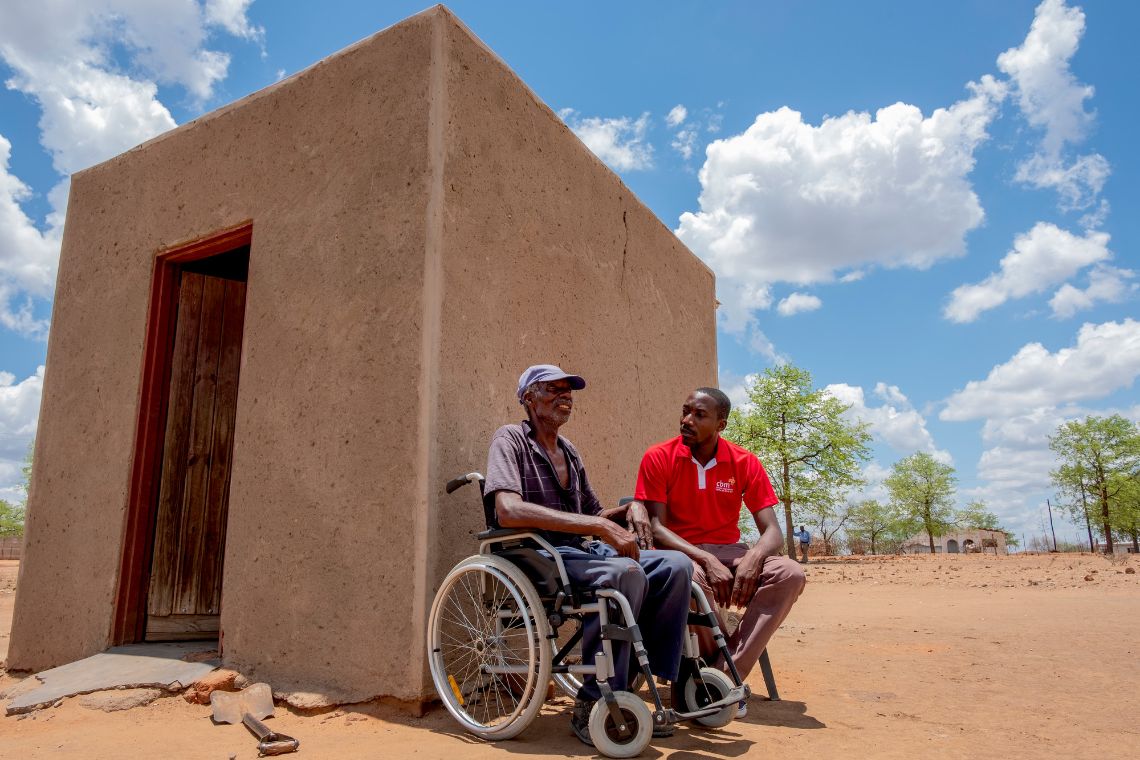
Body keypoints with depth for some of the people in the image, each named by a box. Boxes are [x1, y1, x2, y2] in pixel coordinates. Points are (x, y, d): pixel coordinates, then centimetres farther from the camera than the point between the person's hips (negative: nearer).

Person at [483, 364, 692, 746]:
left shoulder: (569, 451, 19)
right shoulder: (511, 439, -5)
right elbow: (508, 511, -24)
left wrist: (632, 508, 3)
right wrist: (597, 526, -27)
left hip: (582, 553, 7)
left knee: (676, 565, -13)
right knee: (626, 572, -33)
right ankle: (593, 705, -19)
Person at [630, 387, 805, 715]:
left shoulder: (744, 463, -1)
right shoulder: (658, 458, -7)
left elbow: (771, 531, -4)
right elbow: (657, 527, -12)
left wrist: (752, 559, -28)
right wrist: (706, 560, -27)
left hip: (728, 552, 3)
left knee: (790, 574, -25)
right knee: (692, 576, -39)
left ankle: (723, 674, -23)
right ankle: (726, 671, -13)